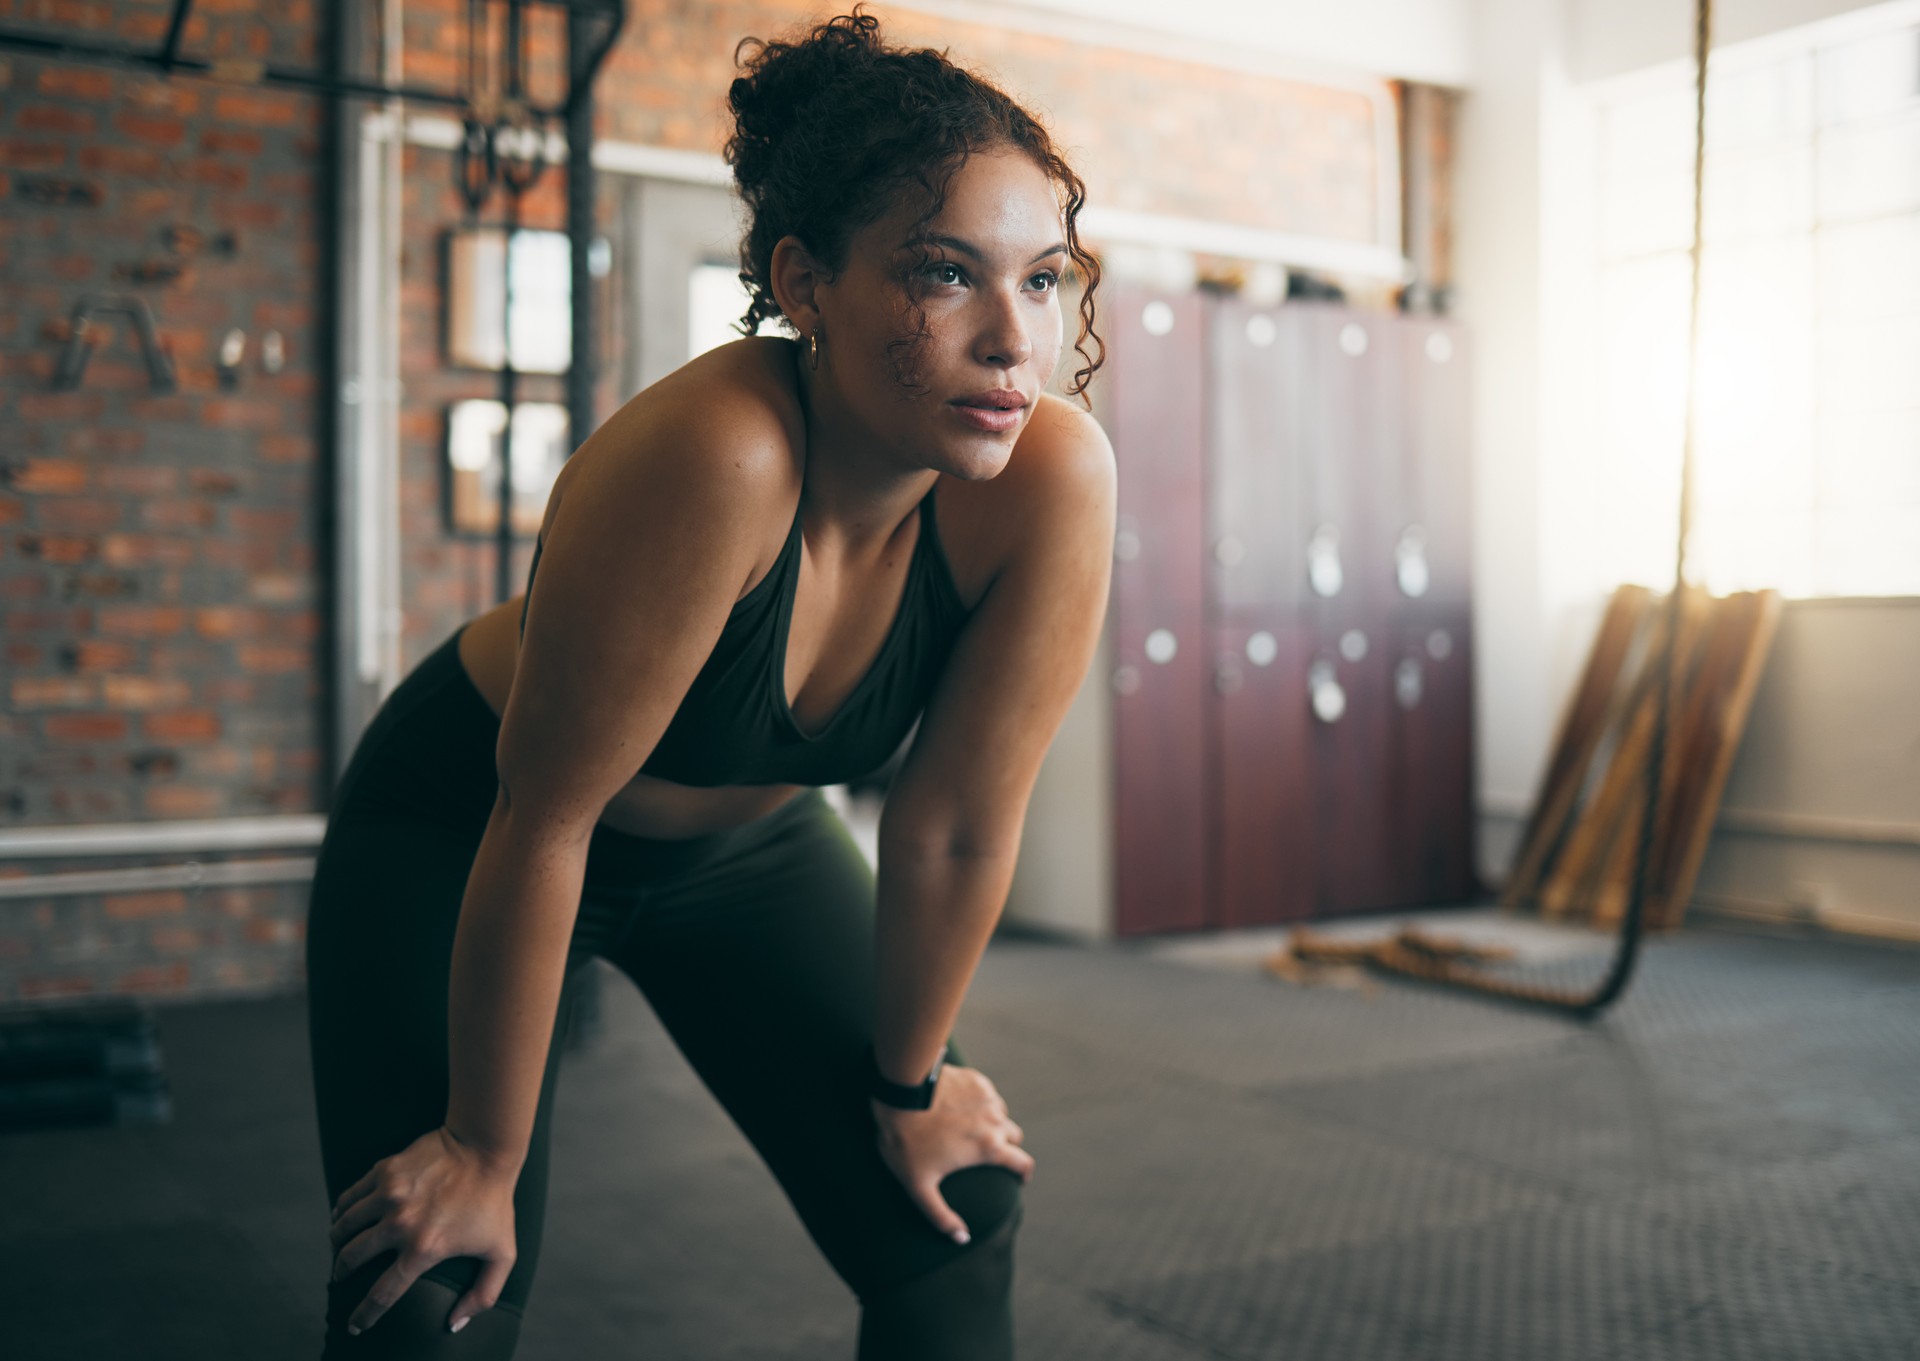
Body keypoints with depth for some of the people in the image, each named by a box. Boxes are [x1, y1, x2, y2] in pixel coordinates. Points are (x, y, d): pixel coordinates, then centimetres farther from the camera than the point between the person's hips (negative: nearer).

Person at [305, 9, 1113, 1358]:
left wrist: (909, 1081, -3)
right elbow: (545, 822, -29)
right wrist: (485, 1154, -18)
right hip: (461, 832, -4)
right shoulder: (712, 461, -39)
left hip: (744, 842, 4)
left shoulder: (1056, 478, -27)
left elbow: (957, 832, -16)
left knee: (952, 1222, 2)